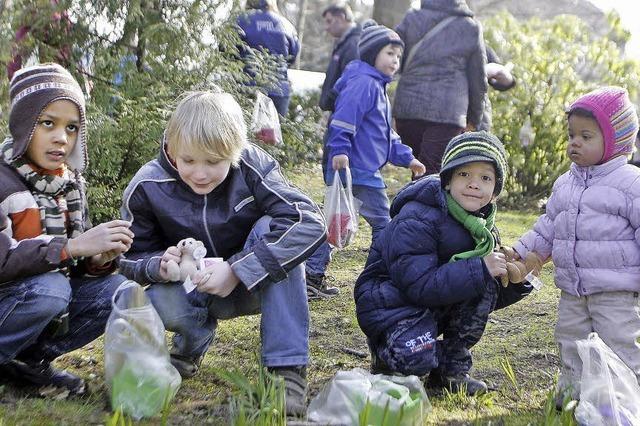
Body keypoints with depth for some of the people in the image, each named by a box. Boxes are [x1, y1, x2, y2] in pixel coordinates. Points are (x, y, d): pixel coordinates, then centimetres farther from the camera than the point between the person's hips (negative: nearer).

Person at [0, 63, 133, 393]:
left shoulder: (70, 181, 3)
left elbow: (78, 263, 5)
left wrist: (100, 259, -18)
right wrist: (72, 246, -33)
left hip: (48, 291, 7)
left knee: (117, 290, -11)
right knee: (50, 288, -33)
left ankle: (29, 360, -2)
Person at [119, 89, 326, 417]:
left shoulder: (253, 168, -25)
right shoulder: (147, 187, -18)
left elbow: (309, 223, -36)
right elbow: (130, 258, -6)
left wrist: (236, 270, -41)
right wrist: (159, 265, -32)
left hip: (257, 284, -1)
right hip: (194, 289, 1)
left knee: (272, 228, -32)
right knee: (160, 305, -33)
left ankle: (288, 367, -27)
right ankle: (194, 341, 7)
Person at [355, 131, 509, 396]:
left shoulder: (480, 221, 1)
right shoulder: (416, 221, -24)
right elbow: (420, 285, -30)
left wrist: (507, 271, -17)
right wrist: (481, 270, -32)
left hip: (437, 302, 7)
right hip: (390, 302, -7)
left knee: (486, 286, -17)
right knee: (416, 358, -33)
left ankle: (452, 366, -4)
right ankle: (386, 349, 6)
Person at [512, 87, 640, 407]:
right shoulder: (565, 184, 10)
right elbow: (548, 227, 18)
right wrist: (519, 254, 12)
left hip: (614, 290, -6)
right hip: (572, 290, 7)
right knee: (570, 341, 15)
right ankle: (572, 390, 29)